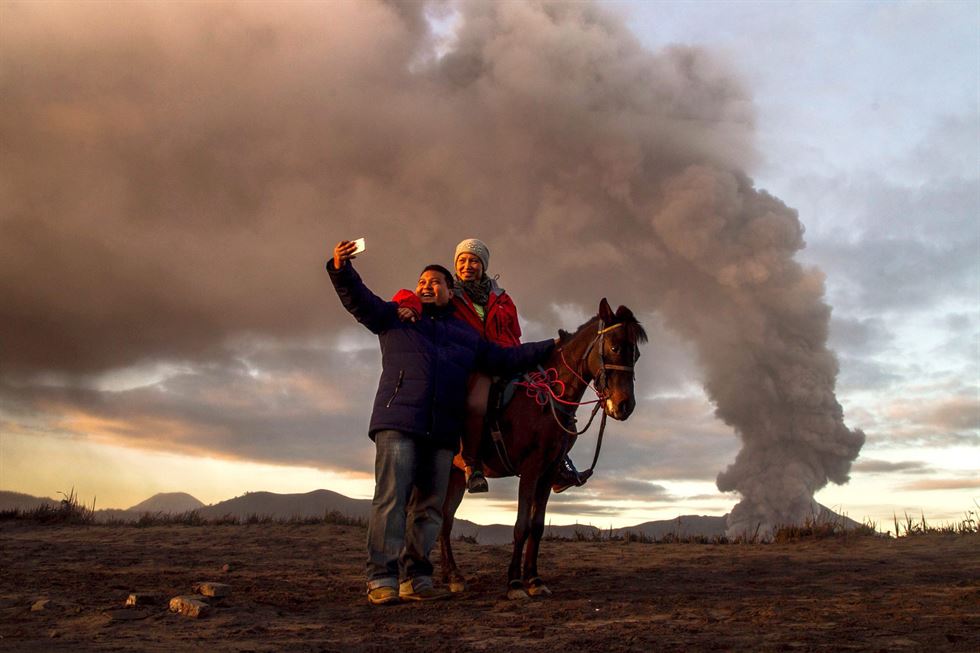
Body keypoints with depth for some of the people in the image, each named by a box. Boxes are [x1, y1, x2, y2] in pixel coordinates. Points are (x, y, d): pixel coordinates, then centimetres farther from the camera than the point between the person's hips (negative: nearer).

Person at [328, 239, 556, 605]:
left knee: (430, 505, 3)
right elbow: (359, 301, 4)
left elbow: (505, 359, 26)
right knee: (391, 496, -11)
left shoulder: (467, 335, 25)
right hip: (398, 420, -3)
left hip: (443, 430, 4)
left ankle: (416, 578, 9)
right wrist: (341, 269, -15)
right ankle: (382, 580, -8)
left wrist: (550, 348, 22)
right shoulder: (396, 316, 17)